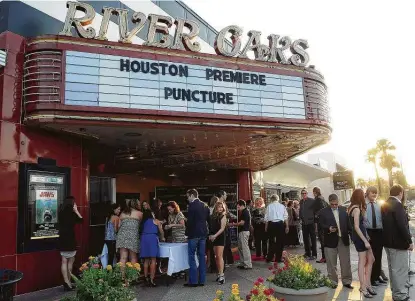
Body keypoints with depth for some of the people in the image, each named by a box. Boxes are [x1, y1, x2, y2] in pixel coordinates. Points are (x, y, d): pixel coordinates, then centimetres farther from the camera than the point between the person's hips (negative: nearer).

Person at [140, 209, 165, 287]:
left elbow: (141, 232, 21)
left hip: (143, 238, 4)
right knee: (153, 260, -4)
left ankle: (146, 278, 13)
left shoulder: (143, 222, 24)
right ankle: (151, 280, -9)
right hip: (153, 238, -4)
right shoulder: (156, 221, 16)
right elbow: (161, 231, 23)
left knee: (146, 260, 10)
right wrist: (162, 238, 44)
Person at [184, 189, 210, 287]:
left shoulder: (192, 205, -12)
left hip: (194, 234, -7)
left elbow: (190, 221, -15)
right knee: (202, 256, 10)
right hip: (203, 233, 7)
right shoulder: (205, 205, 10)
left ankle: (193, 281, 2)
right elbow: (208, 219, 14)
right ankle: (202, 280, 15)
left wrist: (187, 233, -7)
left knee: (192, 257, 0)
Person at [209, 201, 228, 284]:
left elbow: (222, 228, -10)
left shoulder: (223, 216, -4)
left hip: (220, 237, -5)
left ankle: (222, 275, -11)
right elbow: (211, 227, 11)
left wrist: (215, 235, -19)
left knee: (219, 256, -10)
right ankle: (219, 273, 18)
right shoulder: (213, 216, 9)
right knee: (216, 257, 10)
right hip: (213, 238, 5)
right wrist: (210, 235, -3)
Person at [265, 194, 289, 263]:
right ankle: (278, 258, 11)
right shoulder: (282, 206, 6)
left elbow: (266, 218, 1)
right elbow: (286, 217, 4)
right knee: (280, 242, 8)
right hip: (280, 224, 0)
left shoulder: (269, 206, 3)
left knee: (271, 242, 9)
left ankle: (269, 258, 11)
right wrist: (287, 226, 8)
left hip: (271, 224, 0)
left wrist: (266, 227, 7)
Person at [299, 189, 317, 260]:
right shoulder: (301, 202, 10)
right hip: (304, 223, 6)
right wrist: (301, 218, 6)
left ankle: (314, 254, 8)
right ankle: (308, 253, 23)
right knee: (305, 239, 12)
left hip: (310, 222, -6)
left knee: (313, 238, 2)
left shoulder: (312, 201, -7)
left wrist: (313, 218, -11)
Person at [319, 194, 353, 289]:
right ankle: (333, 282, 20)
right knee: (331, 264, 7)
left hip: (344, 239, 3)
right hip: (331, 241, -2)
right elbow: (321, 225, -5)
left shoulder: (343, 210, 8)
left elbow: (348, 223, 7)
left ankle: (346, 281, 25)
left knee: (346, 263, 10)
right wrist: (328, 228, -23)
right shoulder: (323, 212, -2)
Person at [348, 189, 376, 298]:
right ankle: (363, 287, 10)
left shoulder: (353, 208, 10)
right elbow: (356, 227, -22)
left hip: (362, 235, 9)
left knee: (371, 259, 14)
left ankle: (367, 284, 21)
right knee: (362, 262, 0)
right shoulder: (357, 209, -18)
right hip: (359, 237, -9)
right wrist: (365, 241, -21)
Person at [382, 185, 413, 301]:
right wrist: (409, 241, -14)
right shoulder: (397, 205, -19)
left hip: (388, 241, 9)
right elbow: (402, 225, -23)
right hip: (398, 242, -9)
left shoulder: (385, 204, 9)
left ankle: (396, 291, 33)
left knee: (393, 268, 20)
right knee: (400, 269, 0)